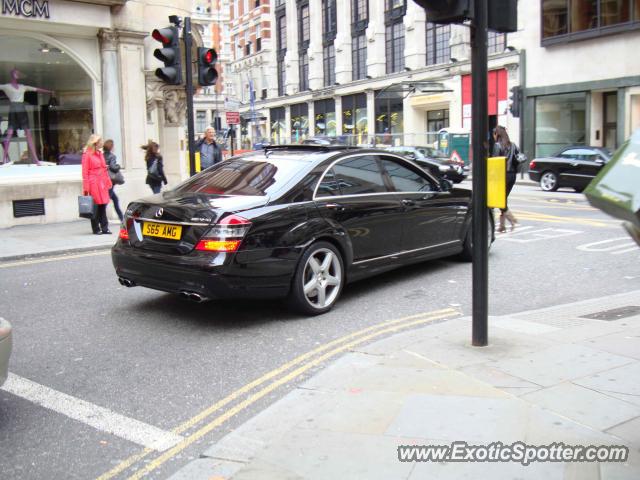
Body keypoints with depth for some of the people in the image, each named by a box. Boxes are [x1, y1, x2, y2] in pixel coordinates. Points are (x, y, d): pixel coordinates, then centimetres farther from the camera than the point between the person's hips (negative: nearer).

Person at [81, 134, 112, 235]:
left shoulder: (100, 154, 17)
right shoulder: (87, 155, -6)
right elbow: (85, 172, -9)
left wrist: (108, 182, 13)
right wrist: (86, 187, -12)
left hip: (102, 184, 7)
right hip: (93, 184, -6)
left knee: (103, 205, 6)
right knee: (95, 206, -2)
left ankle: (105, 228, 10)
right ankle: (96, 229, 5)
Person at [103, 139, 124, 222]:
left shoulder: (102, 156, 8)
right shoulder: (112, 156, -9)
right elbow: (113, 167, -18)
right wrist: (118, 166, 0)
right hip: (110, 181, -7)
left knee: (115, 199, 14)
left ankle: (121, 218, 18)